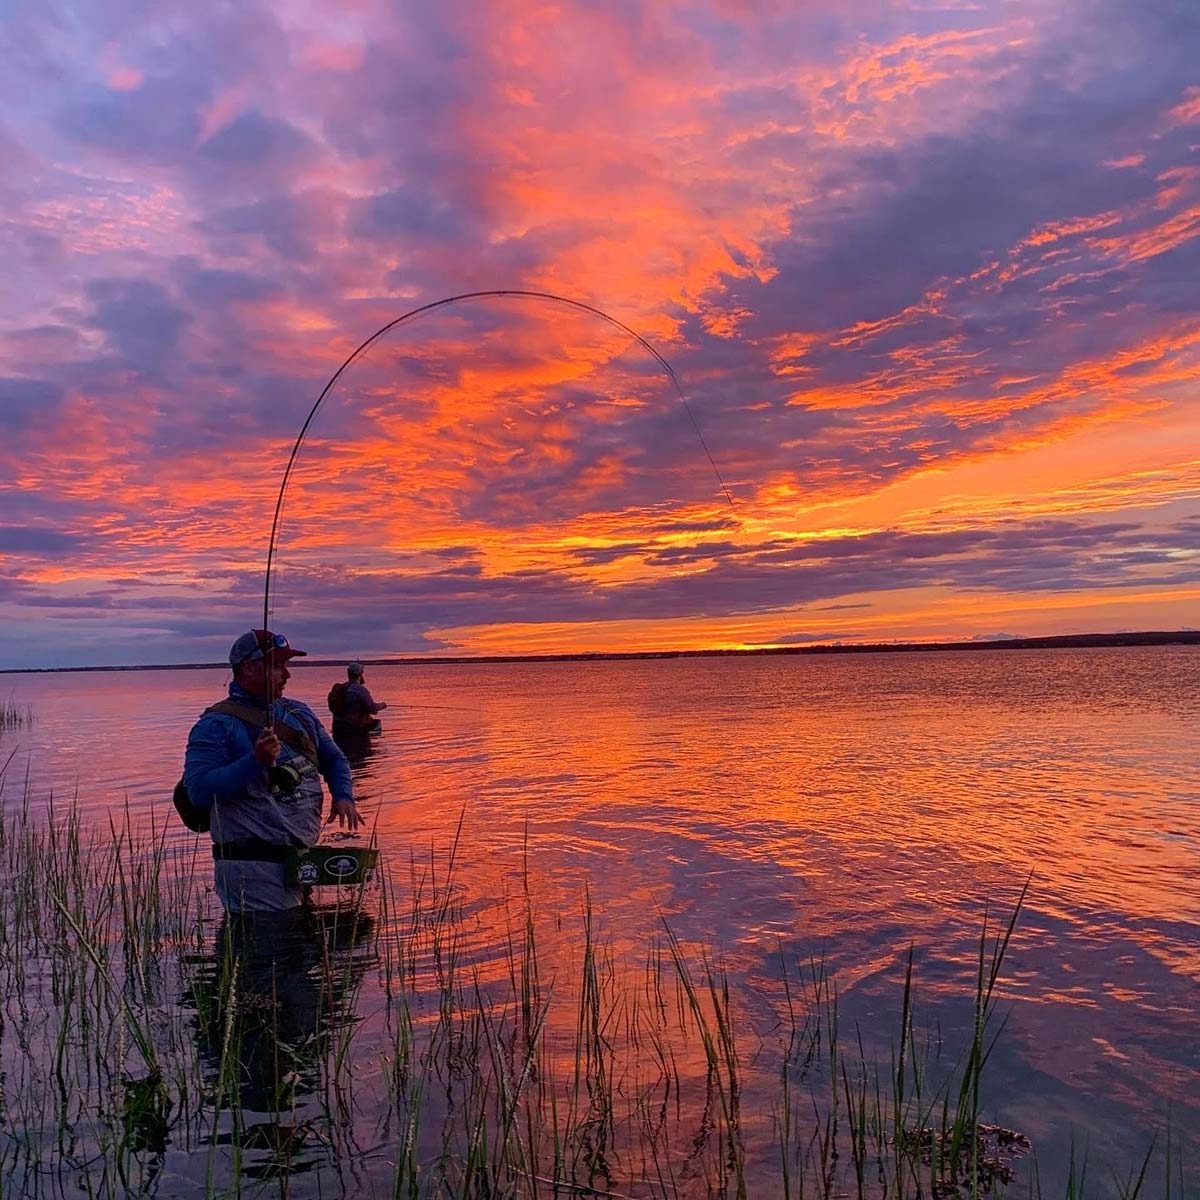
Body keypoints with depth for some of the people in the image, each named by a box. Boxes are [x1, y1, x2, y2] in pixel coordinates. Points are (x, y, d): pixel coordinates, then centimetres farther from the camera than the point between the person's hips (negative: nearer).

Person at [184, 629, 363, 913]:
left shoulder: (299, 713, 12)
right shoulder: (216, 725, -9)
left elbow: (333, 759, 20)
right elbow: (199, 791, -19)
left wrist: (343, 796, 1)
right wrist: (255, 760, -26)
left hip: (301, 862, 8)